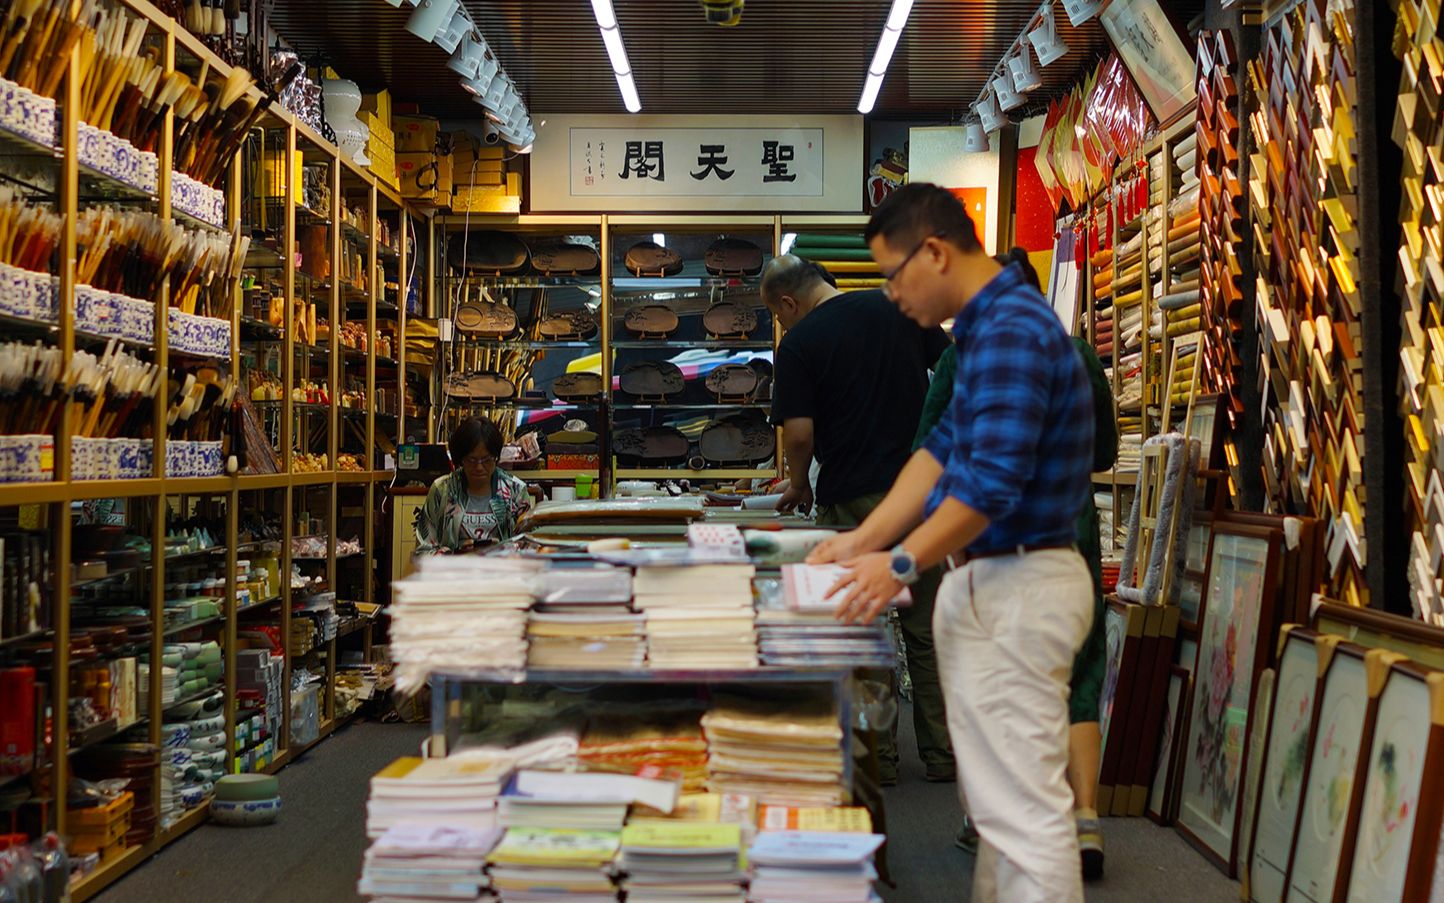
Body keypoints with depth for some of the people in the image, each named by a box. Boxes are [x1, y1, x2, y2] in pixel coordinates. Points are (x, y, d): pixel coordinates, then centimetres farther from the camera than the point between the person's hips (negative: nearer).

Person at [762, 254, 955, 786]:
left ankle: (876, 757, 12)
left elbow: (799, 432, -13)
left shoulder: (799, 343, -7)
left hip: (852, 501, -4)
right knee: (927, 626, 11)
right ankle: (942, 754, 17)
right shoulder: (898, 308, 6)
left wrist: (799, 484, 5)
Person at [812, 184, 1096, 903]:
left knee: (1022, 805, -4)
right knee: (999, 794, 18)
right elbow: (945, 449, 16)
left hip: (1014, 589, -11)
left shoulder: (1012, 331, -19)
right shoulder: (986, 326, 15)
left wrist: (903, 563, -18)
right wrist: (865, 540, 11)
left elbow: (992, 479, -25)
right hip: (995, 581, 11)